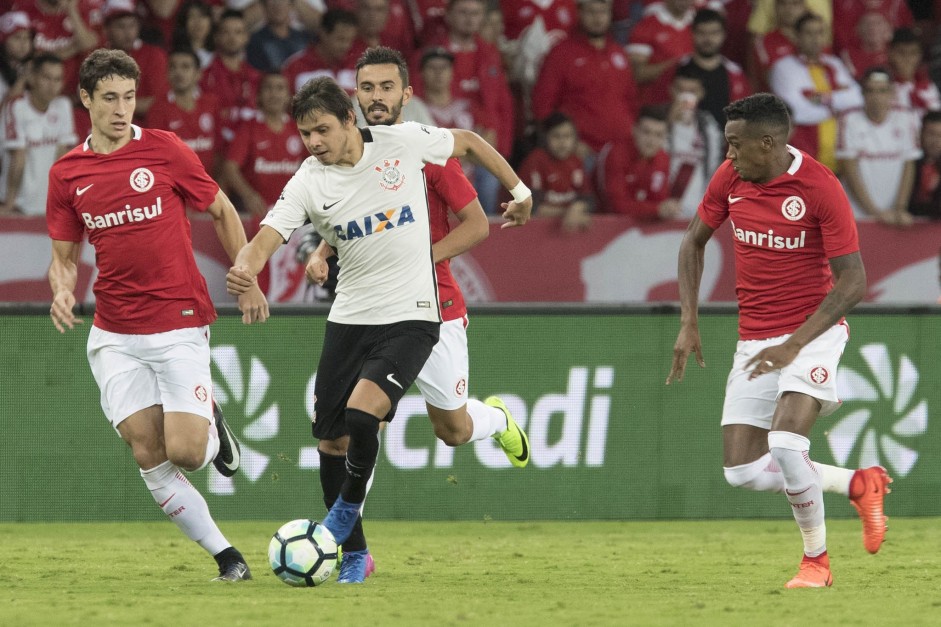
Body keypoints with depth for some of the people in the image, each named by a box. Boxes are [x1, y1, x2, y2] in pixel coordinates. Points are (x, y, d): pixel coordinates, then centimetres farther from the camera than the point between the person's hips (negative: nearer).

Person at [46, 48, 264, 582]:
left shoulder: (164, 149, -4)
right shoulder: (67, 173, 5)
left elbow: (223, 211, 6)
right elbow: (64, 255, 12)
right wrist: (62, 292, -9)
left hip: (180, 325, -3)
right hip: (114, 336, 3)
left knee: (184, 452, -13)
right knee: (148, 456, -5)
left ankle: (212, 427, 23)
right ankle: (226, 556, 6)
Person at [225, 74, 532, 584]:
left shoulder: (402, 142, -9)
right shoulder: (308, 184, -6)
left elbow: (468, 141, 10)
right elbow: (265, 240, -19)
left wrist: (518, 189, 17)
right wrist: (243, 274, -41)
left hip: (410, 316, -3)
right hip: (349, 318, 3)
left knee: (361, 414, -23)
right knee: (331, 441, 3)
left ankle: (345, 512, 3)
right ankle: (353, 555, 22)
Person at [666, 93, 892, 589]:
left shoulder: (820, 187, -18)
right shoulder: (729, 178, -2)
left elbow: (852, 282, -17)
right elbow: (694, 241, 15)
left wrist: (795, 344, -23)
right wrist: (689, 322, 5)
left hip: (814, 330, -6)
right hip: (754, 339, 6)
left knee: (785, 442, -27)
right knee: (742, 470, -1)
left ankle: (816, 560, -5)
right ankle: (858, 484, 20)